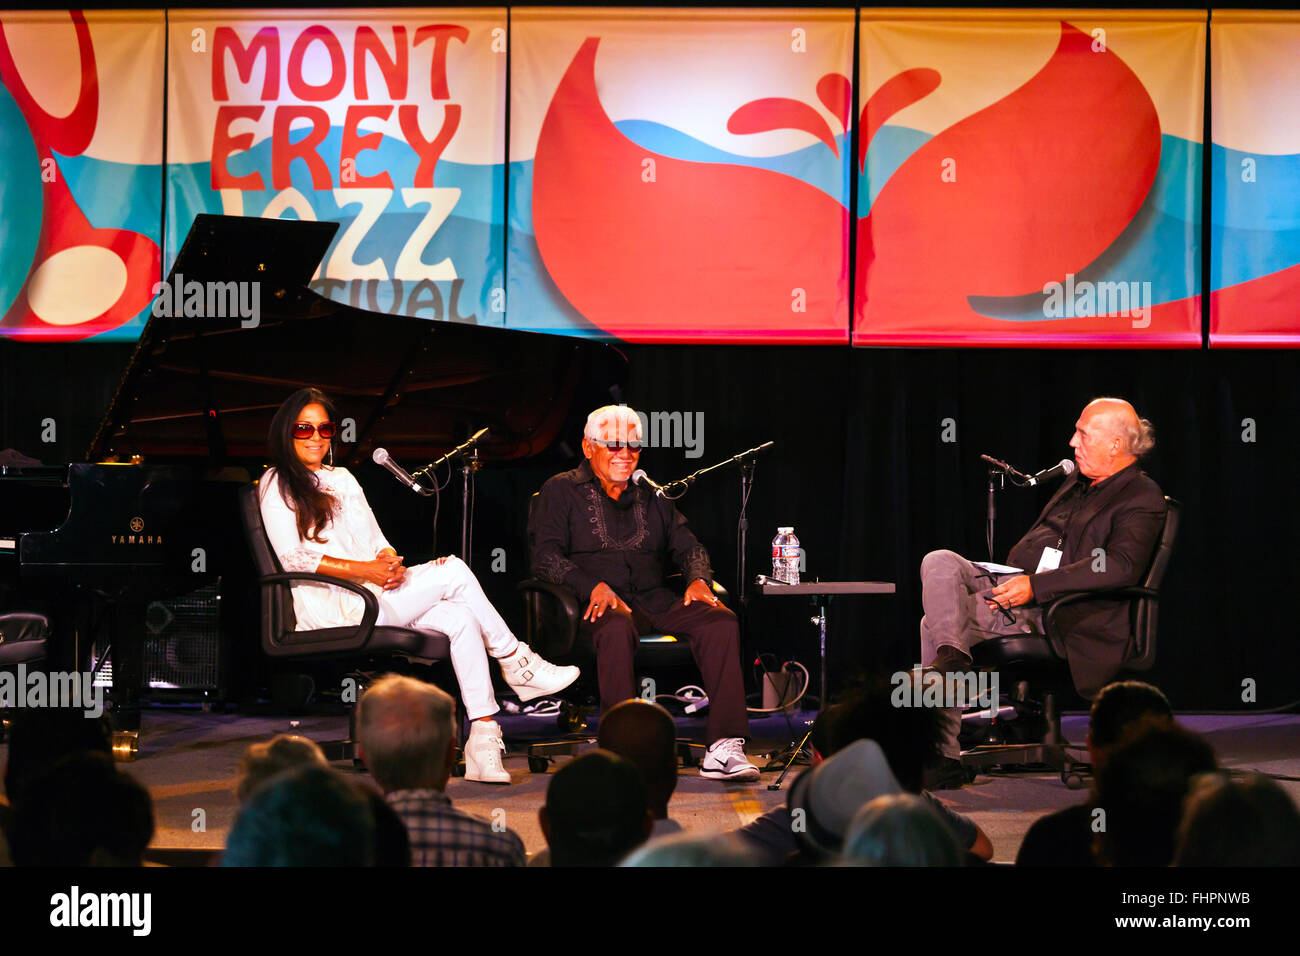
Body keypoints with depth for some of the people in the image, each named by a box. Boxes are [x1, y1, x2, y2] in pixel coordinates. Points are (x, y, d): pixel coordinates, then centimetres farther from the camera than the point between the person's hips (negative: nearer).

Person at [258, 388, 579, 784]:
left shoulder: (343, 479, 24)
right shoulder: (276, 486, 2)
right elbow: (293, 558, -10)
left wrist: (391, 562, -6)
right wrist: (365, 569, -17)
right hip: (334, 607, -7)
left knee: (461, 619, -20)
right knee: (454, 571, -20)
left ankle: (484, 737, -25)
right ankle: (517, 663, -6)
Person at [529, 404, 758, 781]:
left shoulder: (651, 495, 25)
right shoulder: (561, 491, 10)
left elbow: (688, 546, 23)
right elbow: (545, 556, -2)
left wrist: (699, 580, -2)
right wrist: (593, 587, -19)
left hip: (653, 600, 5)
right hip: (598, 605, -5)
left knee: (721, 621, -23)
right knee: (617, 629, -41)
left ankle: (724, 747, -31)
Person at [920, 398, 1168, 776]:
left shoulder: (1142, 499, -7)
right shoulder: (1076, 482, 21)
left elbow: (1120, 567, -22)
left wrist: (1035, 586, -25)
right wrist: (1009, 578, 5)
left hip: (1058, 612, -9)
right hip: (1017, 587, 9)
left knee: (936, 622, -22)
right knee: (939, 563, -13)